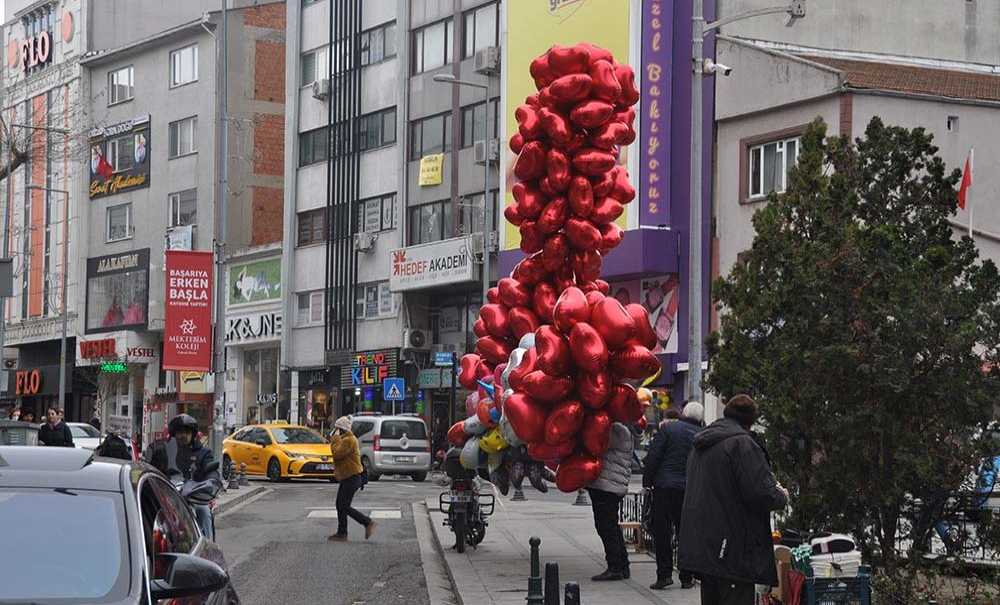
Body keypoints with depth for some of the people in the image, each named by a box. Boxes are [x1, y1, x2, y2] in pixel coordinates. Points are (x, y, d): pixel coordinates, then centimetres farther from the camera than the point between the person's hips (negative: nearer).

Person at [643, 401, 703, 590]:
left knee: (661, 532, 2)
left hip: (664, 487, -3)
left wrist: (647, 481, -1)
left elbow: (653, 456, -7)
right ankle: (686, 577, 11)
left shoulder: (668, 428, -3)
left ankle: (664, 573, -3)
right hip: (690, 490, 3)